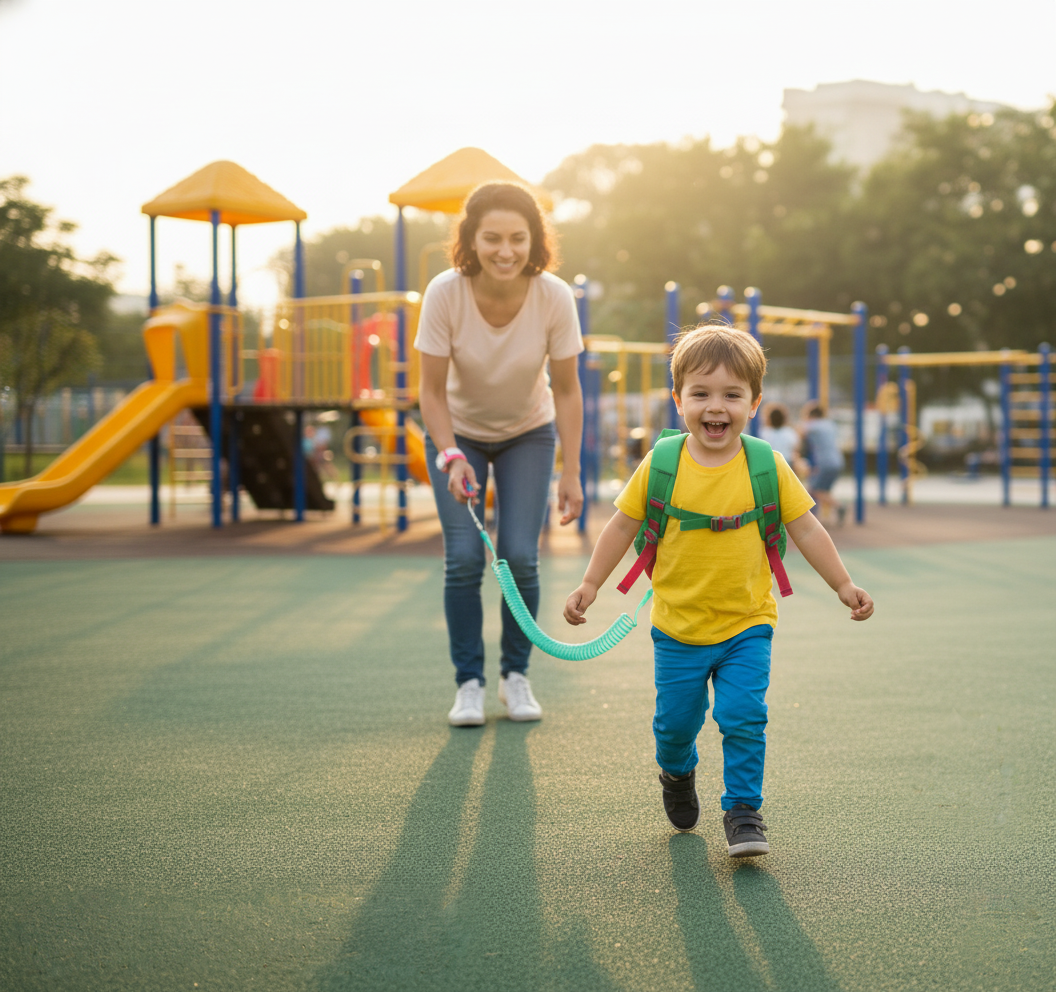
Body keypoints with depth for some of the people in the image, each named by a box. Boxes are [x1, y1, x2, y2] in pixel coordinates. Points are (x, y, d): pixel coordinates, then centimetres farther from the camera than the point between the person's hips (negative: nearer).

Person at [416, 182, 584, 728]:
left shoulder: (554, 298, -26)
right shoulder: (445, 293, -28)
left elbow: (566, 392, -15)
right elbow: (432, 390, -20)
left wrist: (571, 474, -18)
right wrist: (450, 458, -33)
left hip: (528, 434, 1)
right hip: (458, 432, 0)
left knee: (520, 555, -10)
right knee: (464, 556, -12)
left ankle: (516, 674, 10)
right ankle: (469, 682, 4)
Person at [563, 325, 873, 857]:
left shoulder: (768, 468, -8)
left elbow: (807, 530, 0)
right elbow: (623, 525, 2)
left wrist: (844, 586, -3)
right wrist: (590, 584, 1)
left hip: (746, 626, -1)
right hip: (678, 628, 1)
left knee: (744, 718, -10)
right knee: (675, 721, 13)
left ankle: (743, 811, 6)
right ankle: (677, 774, 45)